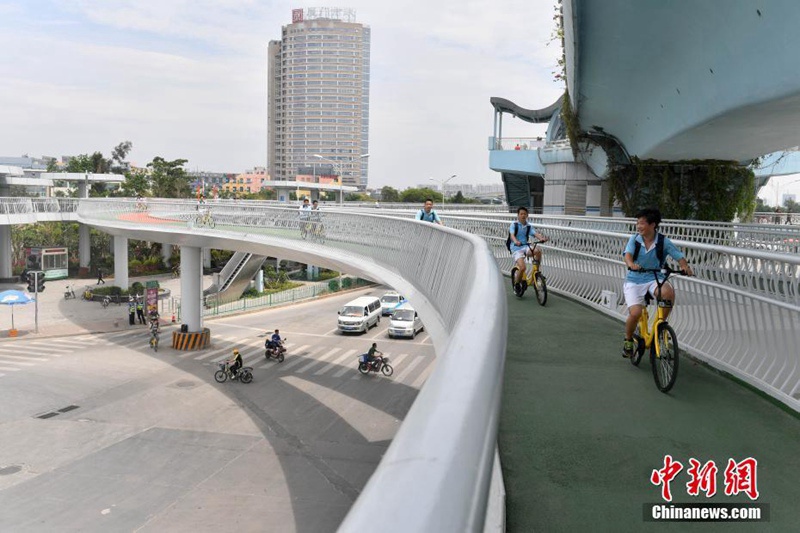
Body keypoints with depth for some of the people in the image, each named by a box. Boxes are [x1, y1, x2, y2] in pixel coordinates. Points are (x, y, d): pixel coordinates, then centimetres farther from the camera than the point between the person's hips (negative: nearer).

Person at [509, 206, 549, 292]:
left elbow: (536, 233, -9)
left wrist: (542, 238, -31)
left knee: (538, 250, -26)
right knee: (522, 268, -25)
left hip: (526, 247, 4)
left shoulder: (529, 226, 7)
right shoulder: (514, 225, -4)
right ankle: (517, 283, 3)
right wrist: (516, 241, -43)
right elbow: (512, 235, -21)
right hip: (516, 249, -4)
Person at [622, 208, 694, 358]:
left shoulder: (663, 241, -3)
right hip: (634, 280, 0)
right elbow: (627, 254, -18)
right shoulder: (634, 239, -2)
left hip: (655, 279, 0)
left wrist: (685, 267, -26)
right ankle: (628, 339, 10)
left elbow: (679, 257, -4)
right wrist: (631, 264, -41)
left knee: (668, 292, -35)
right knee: (635, 313, -22)